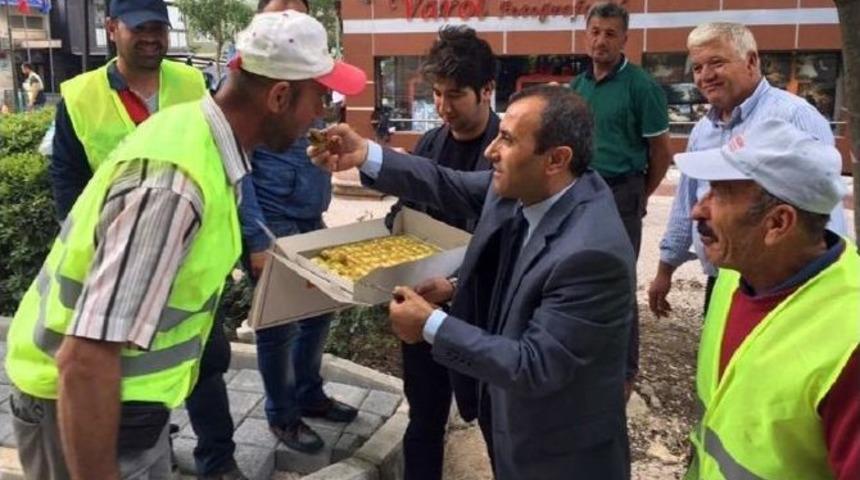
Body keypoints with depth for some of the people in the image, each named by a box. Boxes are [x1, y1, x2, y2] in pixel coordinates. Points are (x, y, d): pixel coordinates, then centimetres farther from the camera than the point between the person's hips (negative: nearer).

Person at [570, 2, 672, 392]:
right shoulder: (576, 86, 8)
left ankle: (624, 372, 18)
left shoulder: (641, 86, -9)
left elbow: (661, 151, -5)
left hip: (620, 195, -6)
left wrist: (639, 195, 4)